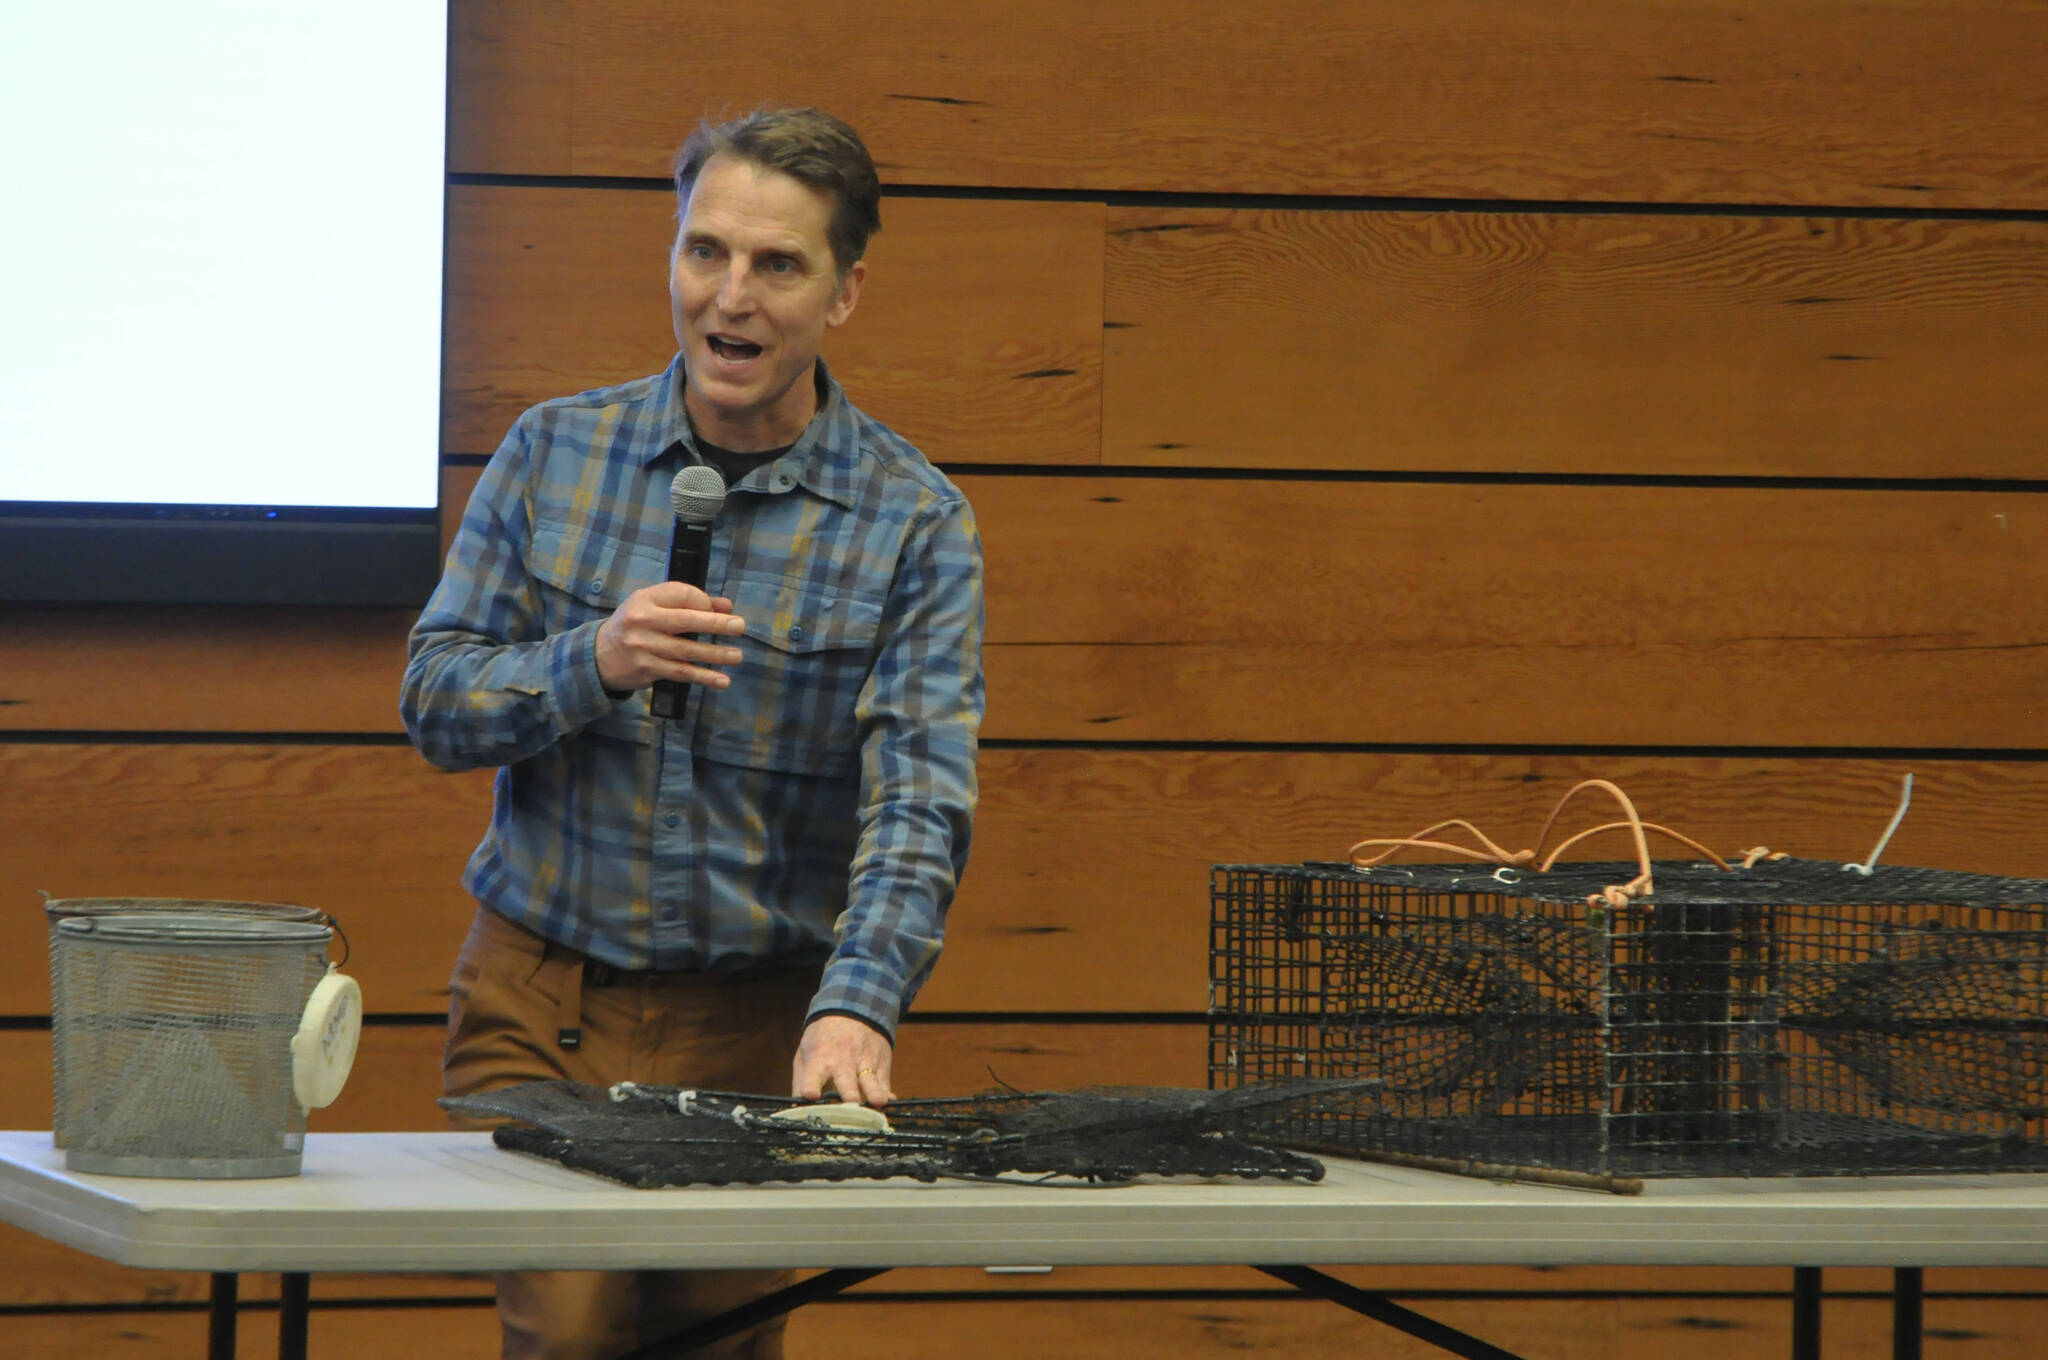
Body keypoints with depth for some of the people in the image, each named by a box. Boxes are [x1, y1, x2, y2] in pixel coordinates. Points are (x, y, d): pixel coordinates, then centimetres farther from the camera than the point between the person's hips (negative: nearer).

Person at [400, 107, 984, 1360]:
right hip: (542, 1007, 1)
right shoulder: (555, 454, 3)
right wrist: (595, 665, -18)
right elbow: (435, 701, 2)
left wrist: (857, 1005, -31)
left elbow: (921, 798, -15)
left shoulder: (916, 524, -5)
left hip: (756, 1024, 0)